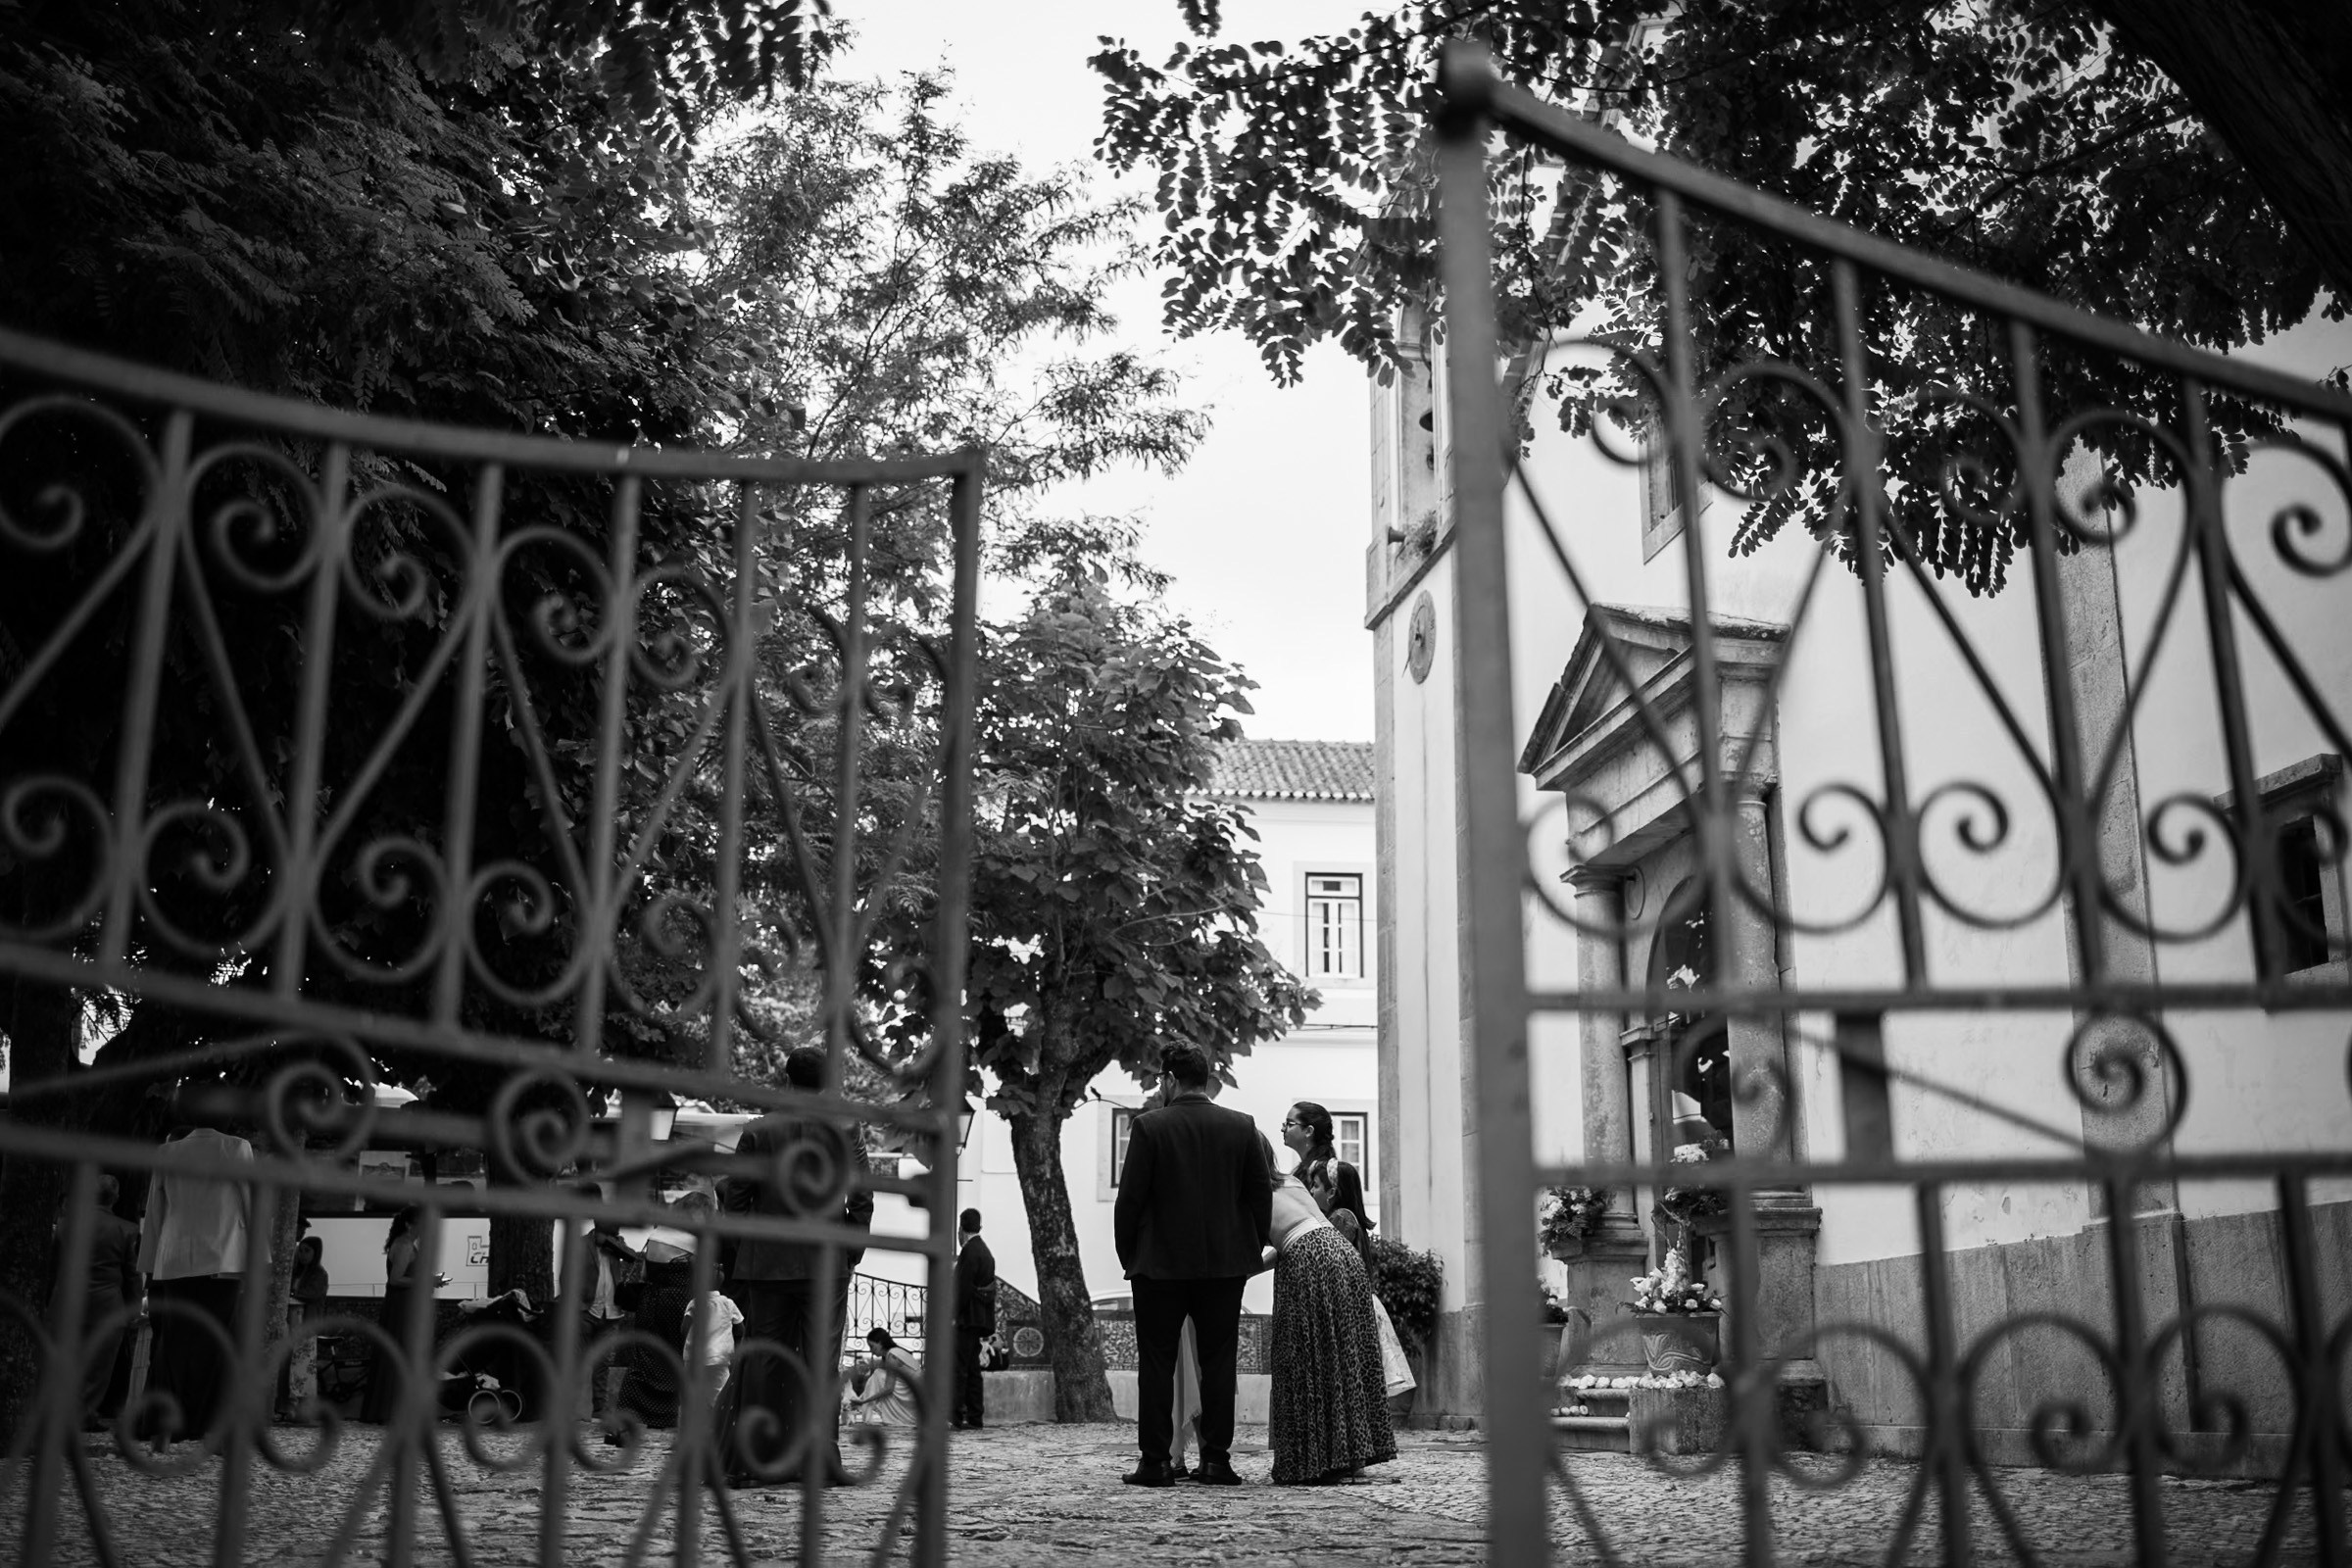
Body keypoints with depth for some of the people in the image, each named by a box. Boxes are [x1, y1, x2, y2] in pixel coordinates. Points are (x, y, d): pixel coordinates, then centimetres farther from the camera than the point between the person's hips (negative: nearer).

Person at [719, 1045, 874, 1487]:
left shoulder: (757, 1132, -1)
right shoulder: (845, 1132, -2)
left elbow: (734, 1197, 0)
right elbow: (862, 1197, -3)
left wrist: (745, 1246, 12)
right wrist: (853, 1248, 7)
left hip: (766, 1264, 1)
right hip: (826, 1265, -1)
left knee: (764, 1360, 7)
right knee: (821, 1360, 2)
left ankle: (753, 1462, 7)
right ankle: (819, 1460, -3)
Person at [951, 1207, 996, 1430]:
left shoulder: (969, 1252, -12)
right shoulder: (985, 1251, 17)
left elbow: (964, 1288, -18)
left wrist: (955, 1316, -15)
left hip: (968, 1318, -10)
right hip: (980, 1319, 10)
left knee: (958, 1368, -9)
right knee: (972, 1368, 11)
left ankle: (955, 1416, -11)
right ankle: (974, 1417, 11)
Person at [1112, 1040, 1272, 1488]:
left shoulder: (1150, 1126, -8)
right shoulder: (1241, 1127, 1)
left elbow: (1130, 1197, -7)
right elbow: (1262, 1193, 5)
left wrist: (1128, 1255, 5)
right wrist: (1254, 1249, 15)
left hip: (1161, 1263, -2)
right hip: (1225, 1264, 3)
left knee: (1156, 1364, 5)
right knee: (1218, 1362, 9)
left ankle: (1155, 1461, 4)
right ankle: (1216, 1459, 8)